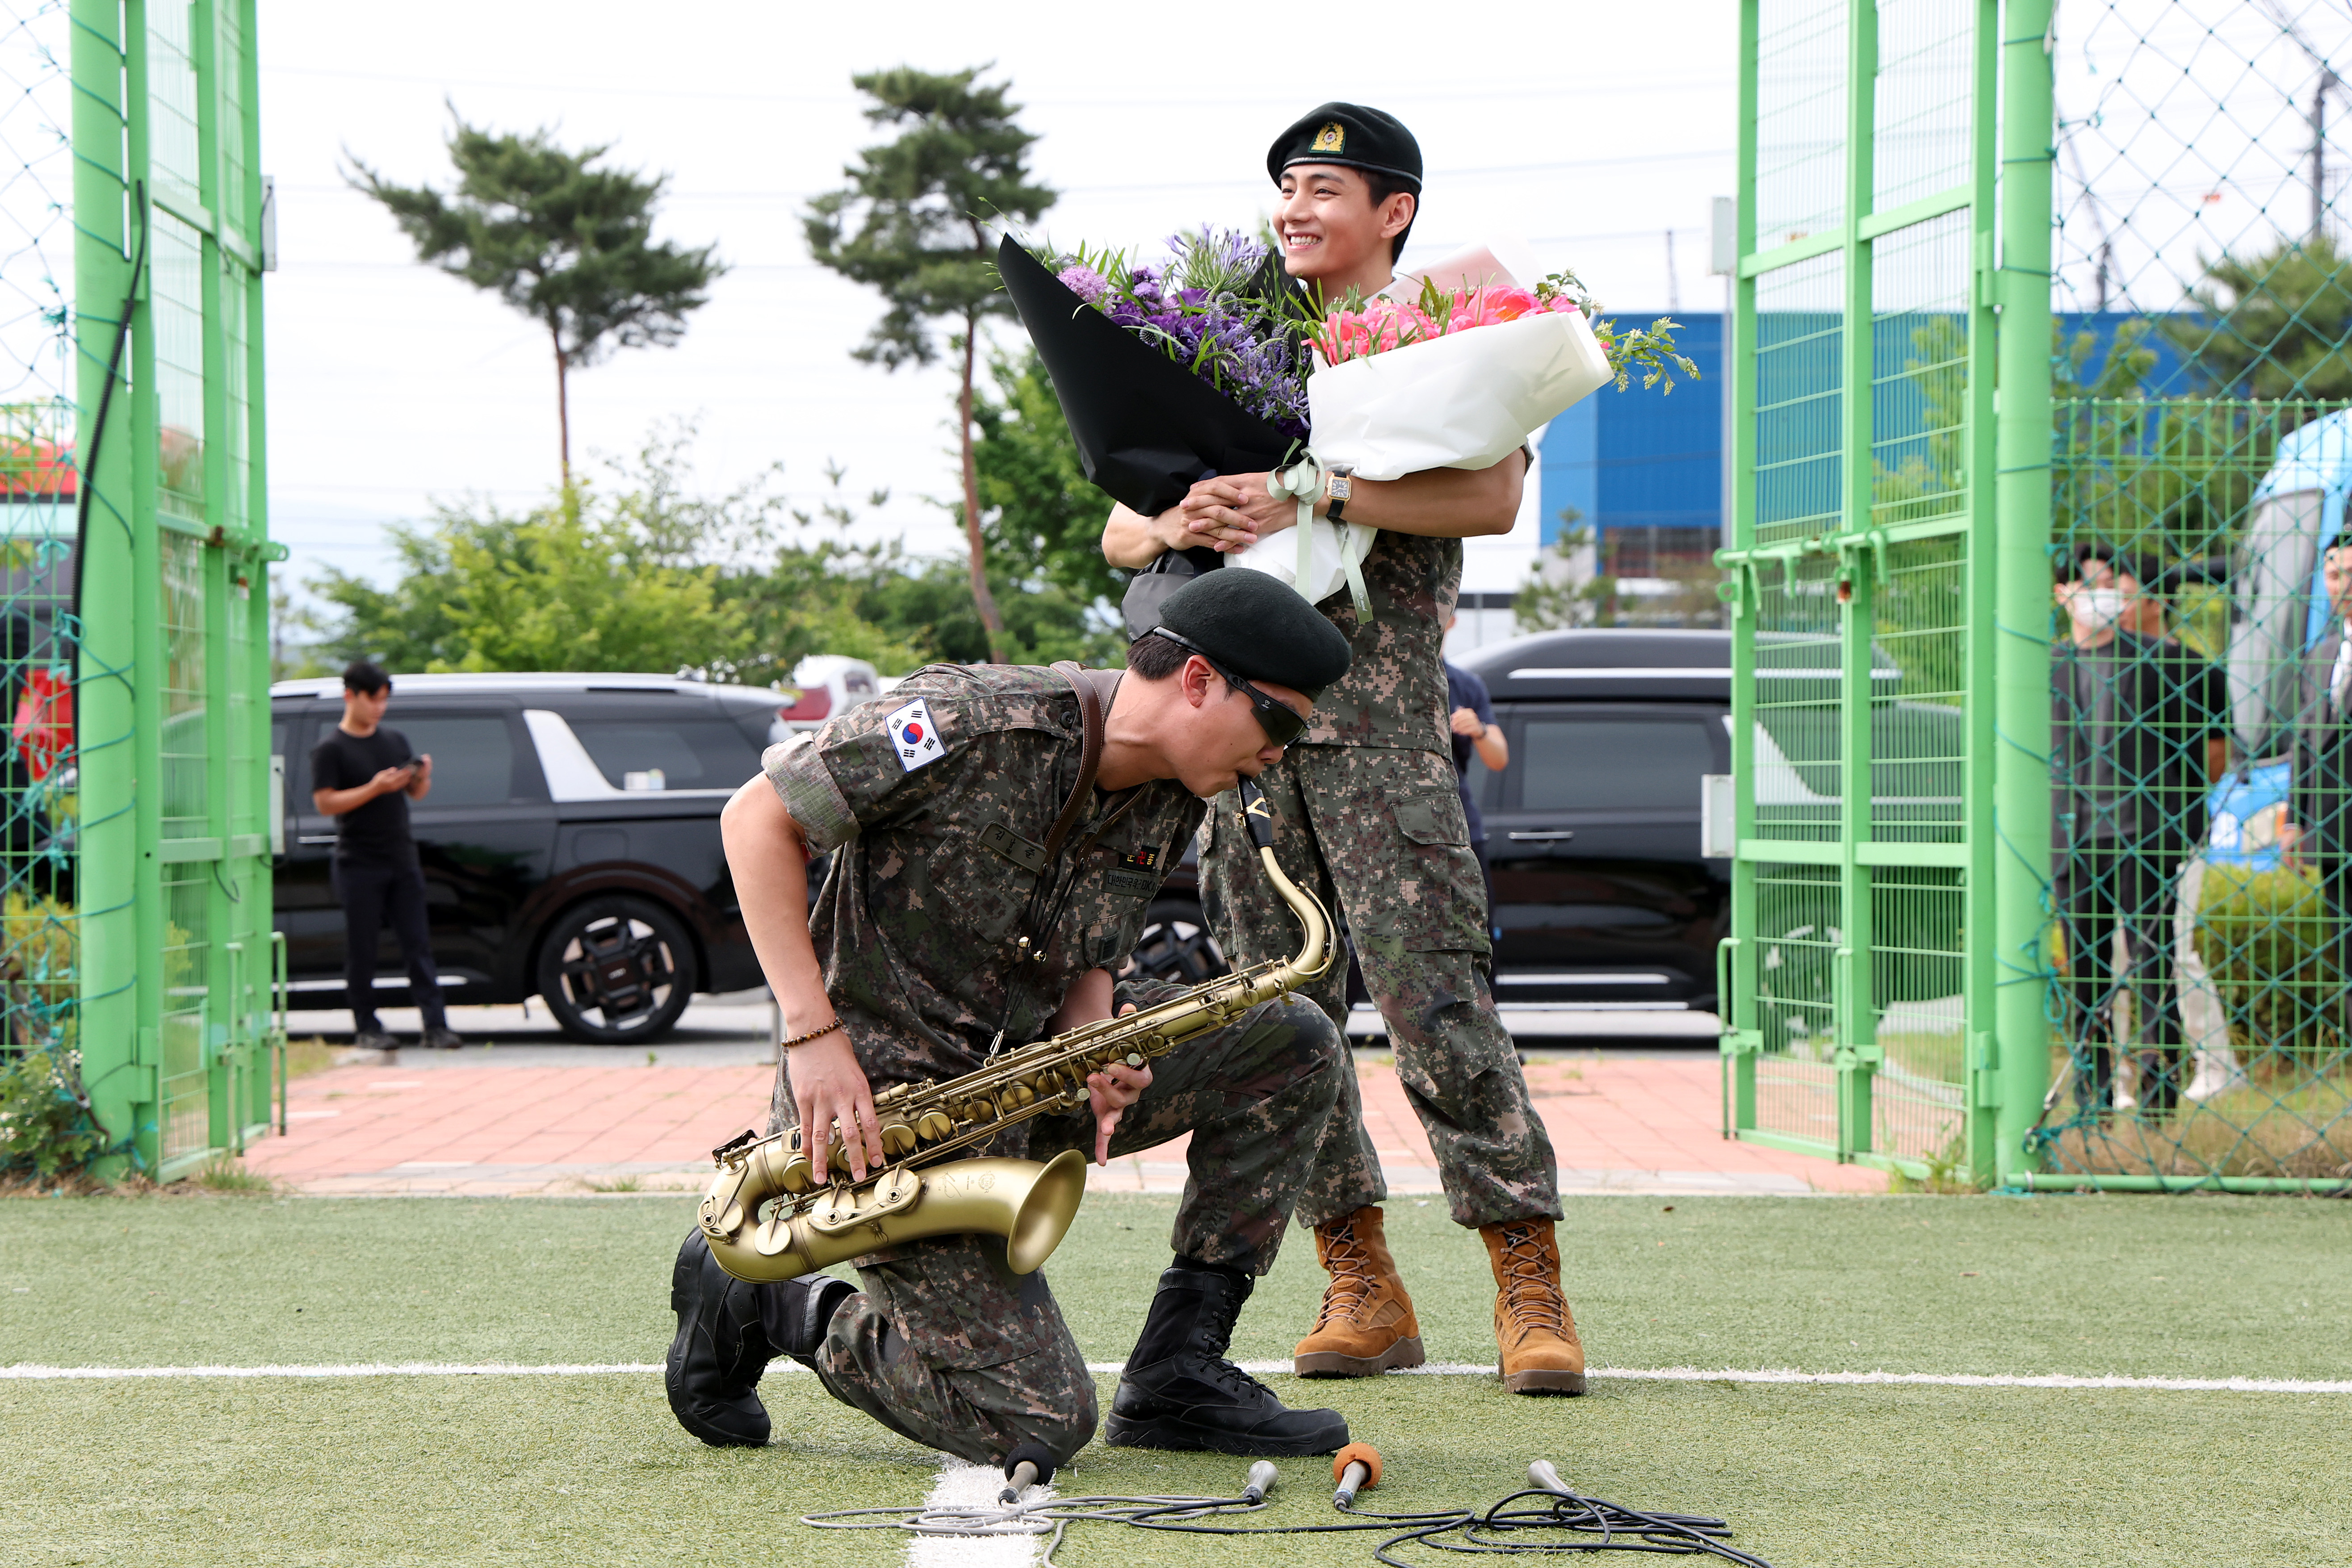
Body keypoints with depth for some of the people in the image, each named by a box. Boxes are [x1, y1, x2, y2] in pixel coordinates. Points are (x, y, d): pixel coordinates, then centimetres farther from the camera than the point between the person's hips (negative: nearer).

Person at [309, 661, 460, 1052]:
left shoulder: (396, 741, 15)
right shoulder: (331, 750, -4)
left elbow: (416, 794, 20)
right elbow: (325, 803, -13)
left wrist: (423, 778, -3)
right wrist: (375, 788, -20)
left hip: (402, 859, 5)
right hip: (358, 864, -5)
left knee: (418, 945, 0)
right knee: (362, 950, -1)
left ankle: (436, 1025, -3)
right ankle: (366, 1027, 6)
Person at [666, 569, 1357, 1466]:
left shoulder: (1171, 801, 4)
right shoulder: (975, 722, -21)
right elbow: (756, 819, -17)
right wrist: (814, 1034, -22)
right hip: (878, 1089, -8)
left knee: (1294, 1043, -3)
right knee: (1040, 1424, -15)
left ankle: (1176, 1375, 0)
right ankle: (757, 1306, 7)